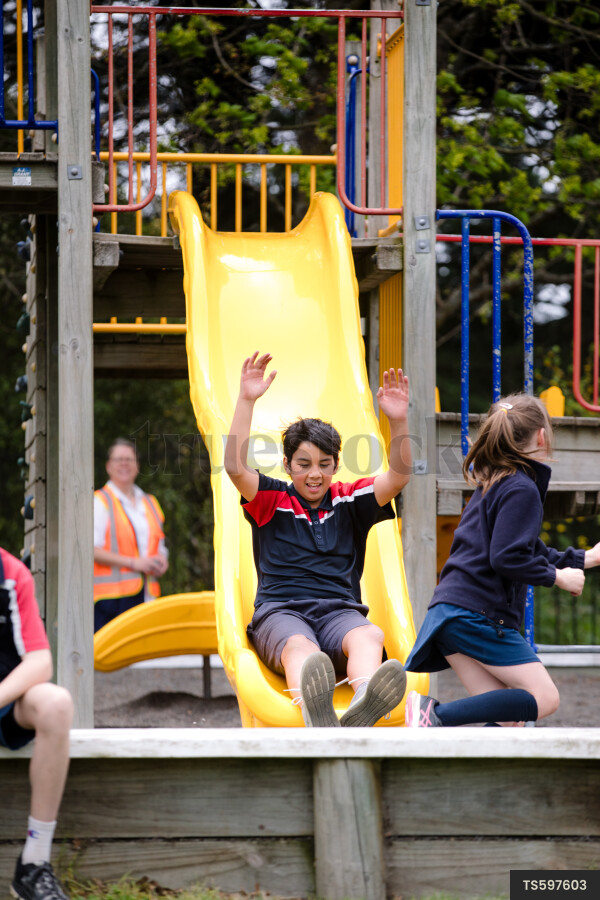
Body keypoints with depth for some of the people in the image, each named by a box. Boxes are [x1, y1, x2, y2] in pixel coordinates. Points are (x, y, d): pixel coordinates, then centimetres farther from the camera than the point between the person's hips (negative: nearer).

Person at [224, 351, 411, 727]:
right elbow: (235, 467, -3)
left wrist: (399, 421, -10)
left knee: (369, 636, -37)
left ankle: (362, 708, -73)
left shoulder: (349, 501, 19)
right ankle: (315, 712, -78)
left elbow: (399, 476, 6)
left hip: (340, 609, 2)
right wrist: (247, 400, -12)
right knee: (299, 647, -40)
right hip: (280, 610, -2)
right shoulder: (273, 499, 14)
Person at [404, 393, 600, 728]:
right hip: (479, 615, -9)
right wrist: (558, 577, -5)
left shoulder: (494, 484, 23)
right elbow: (508, 559, -18)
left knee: (507, 719, 5)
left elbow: (531, 551, 33)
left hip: (449, 611, 9)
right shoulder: (521, 490, -8)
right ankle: (437, 715, -21)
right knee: (544, 698, -7)